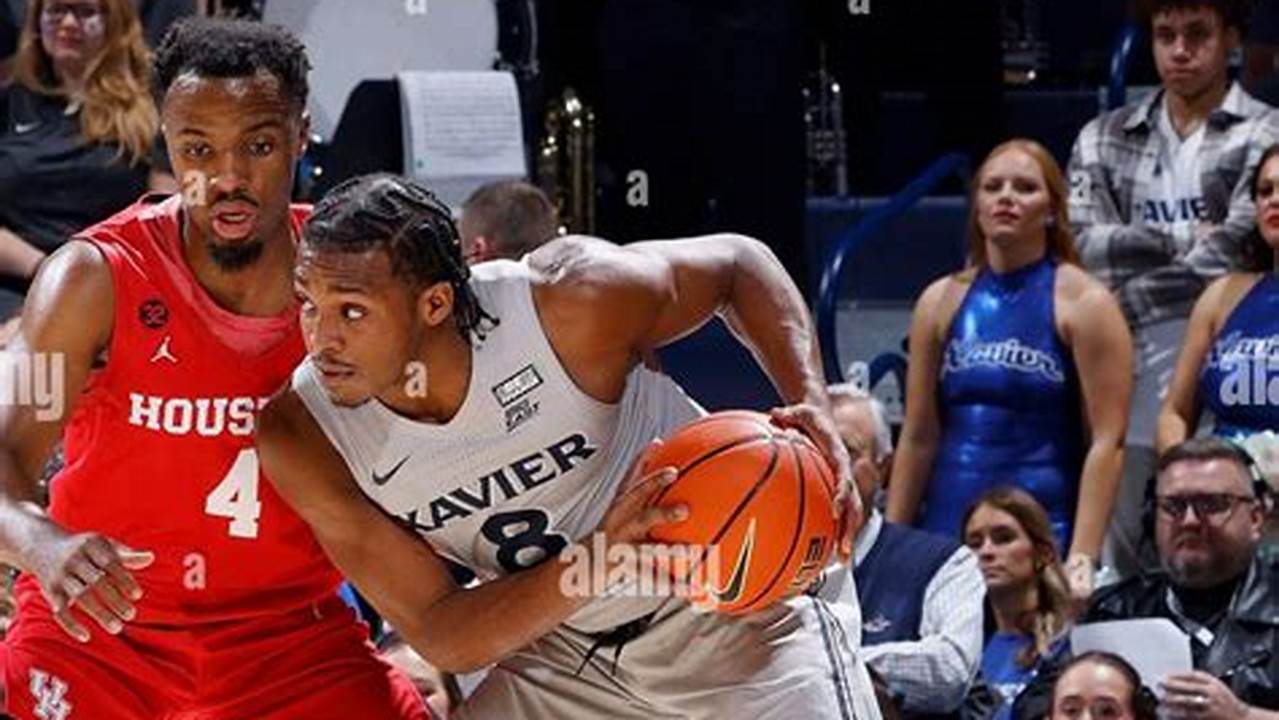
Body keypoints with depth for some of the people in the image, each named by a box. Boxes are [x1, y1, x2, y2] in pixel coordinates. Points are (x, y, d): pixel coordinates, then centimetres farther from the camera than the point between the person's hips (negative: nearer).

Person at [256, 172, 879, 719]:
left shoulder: (567, 301, -28)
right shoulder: (301, 437, -21)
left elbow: (738, 264, -7)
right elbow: (439, 638, -20)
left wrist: (812, 406, -25)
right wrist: (599, 556, -37)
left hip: (737, 617, -2)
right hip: (561, 656, 3)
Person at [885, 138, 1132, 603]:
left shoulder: (1082, 303, -1)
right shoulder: (942, 303, 11)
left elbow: (1106, 441, -7)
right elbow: (918, 438, 13)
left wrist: (1082, 558, -15)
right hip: (946, 532, 4)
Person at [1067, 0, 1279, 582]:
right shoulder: (1105, 139, 17)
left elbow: (1231, 255, -8)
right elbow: (1082, 245, 3)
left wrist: (1123, 303, -3)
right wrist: (1185, 238, -5)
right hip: (1130, 389, 4)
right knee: (1122, 565, 3)